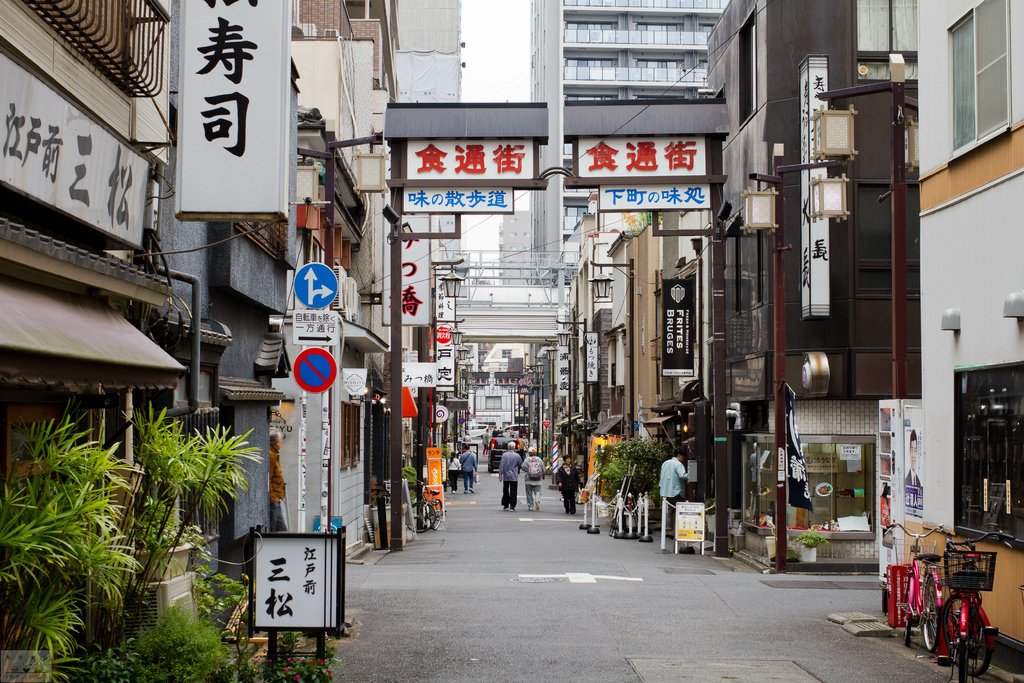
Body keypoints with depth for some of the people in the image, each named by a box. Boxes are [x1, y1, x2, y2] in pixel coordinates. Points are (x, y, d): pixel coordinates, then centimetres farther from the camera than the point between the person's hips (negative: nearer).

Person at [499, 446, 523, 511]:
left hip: (505, 477, 2)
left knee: (505, 491, 14)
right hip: (514, 477, -2)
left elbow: (501, 466, -6)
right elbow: (520, 465, 3)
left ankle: (505, 505, 17)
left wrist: (500, 475, -2)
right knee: (513, 492, 1)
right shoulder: (517, 456, -7)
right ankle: (512, 506, -4)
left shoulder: (504, 455, -5)